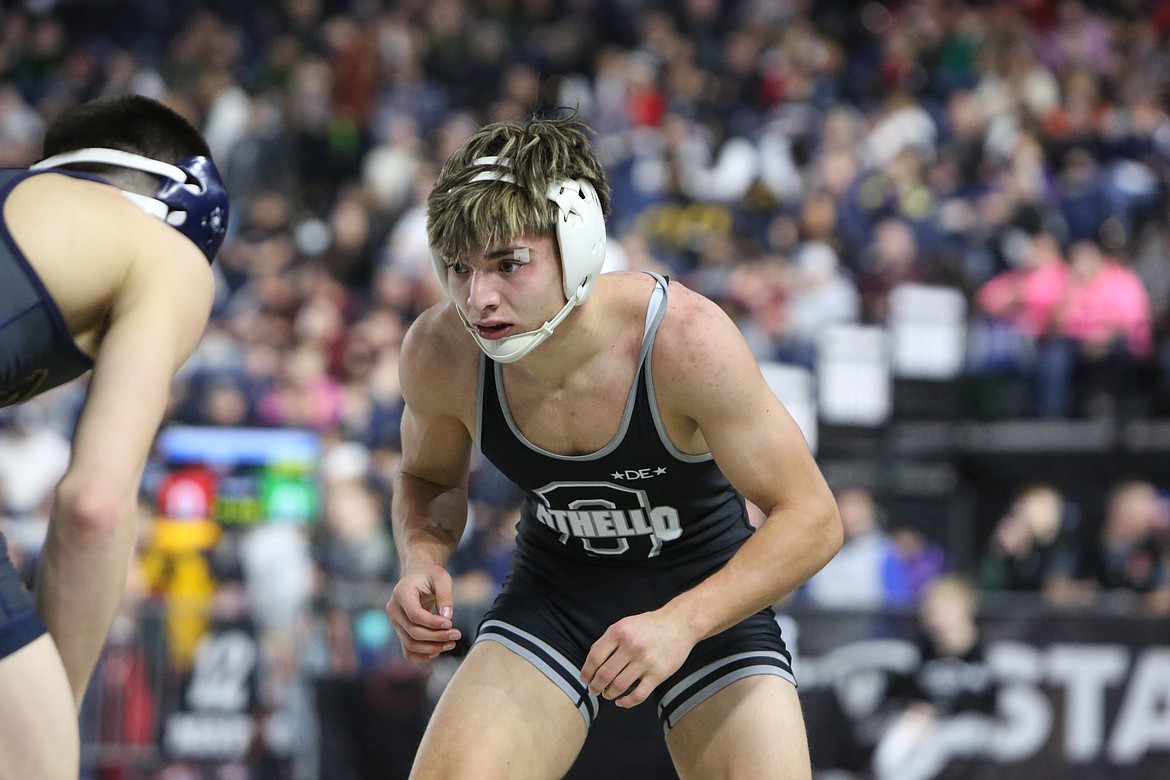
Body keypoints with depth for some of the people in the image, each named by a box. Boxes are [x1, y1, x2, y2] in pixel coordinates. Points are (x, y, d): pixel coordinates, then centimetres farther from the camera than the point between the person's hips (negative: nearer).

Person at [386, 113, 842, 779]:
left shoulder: (685, 339, -29)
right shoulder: (439, 352, -19)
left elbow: (811, 519, -24)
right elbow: (430, 478, 5)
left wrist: (680, 622, -36)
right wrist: (422, 559, -18)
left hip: (708, 594, -2)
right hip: (553, 593, 2)